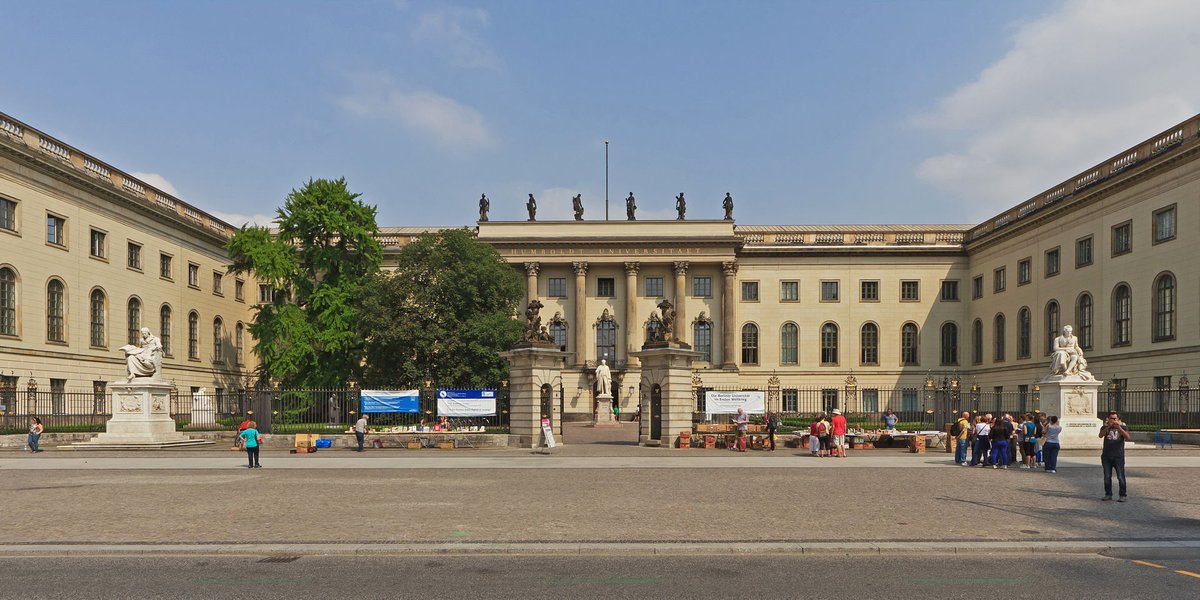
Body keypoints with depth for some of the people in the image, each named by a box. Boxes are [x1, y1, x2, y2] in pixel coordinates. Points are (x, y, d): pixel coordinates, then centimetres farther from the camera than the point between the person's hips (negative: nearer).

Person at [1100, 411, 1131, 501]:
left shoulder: (1123, 427, 5)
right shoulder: (1105, 427, 8)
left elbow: (1127, 438, -12)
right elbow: (1101, 435, -10)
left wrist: (1119, 428, -23)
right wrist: (1108, 427, -23)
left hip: (1118, 456, -2)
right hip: (1106, 456, 2)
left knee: (1120, 477, -5)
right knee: (1107, 477, 6)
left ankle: (1123, 495, 3)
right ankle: (1108, 494, 14)